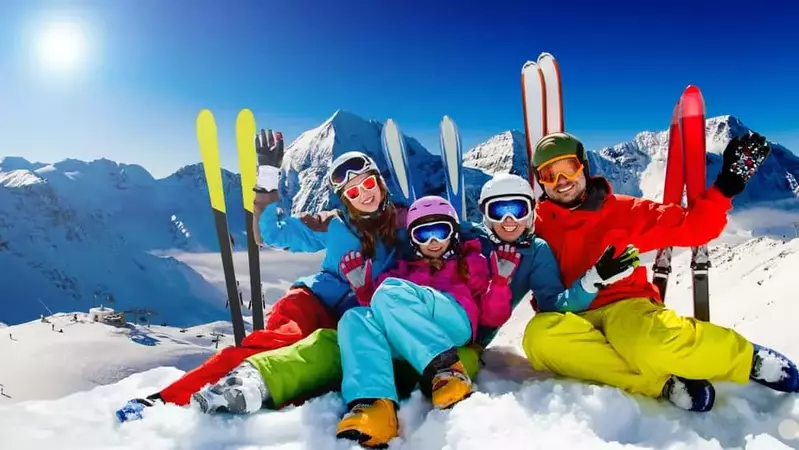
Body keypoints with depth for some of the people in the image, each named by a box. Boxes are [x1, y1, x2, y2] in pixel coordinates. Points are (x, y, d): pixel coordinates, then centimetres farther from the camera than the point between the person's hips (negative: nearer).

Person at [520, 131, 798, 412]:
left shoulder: (622, 211, 7)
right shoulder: (535, 227, 7)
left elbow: (691, 228, 6)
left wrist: (726, 186, -5)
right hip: (575, 321, 1)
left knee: (653, 341, -38)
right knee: (540, 335, -36)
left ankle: (749, 360, -6)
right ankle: (665, 383, -22)